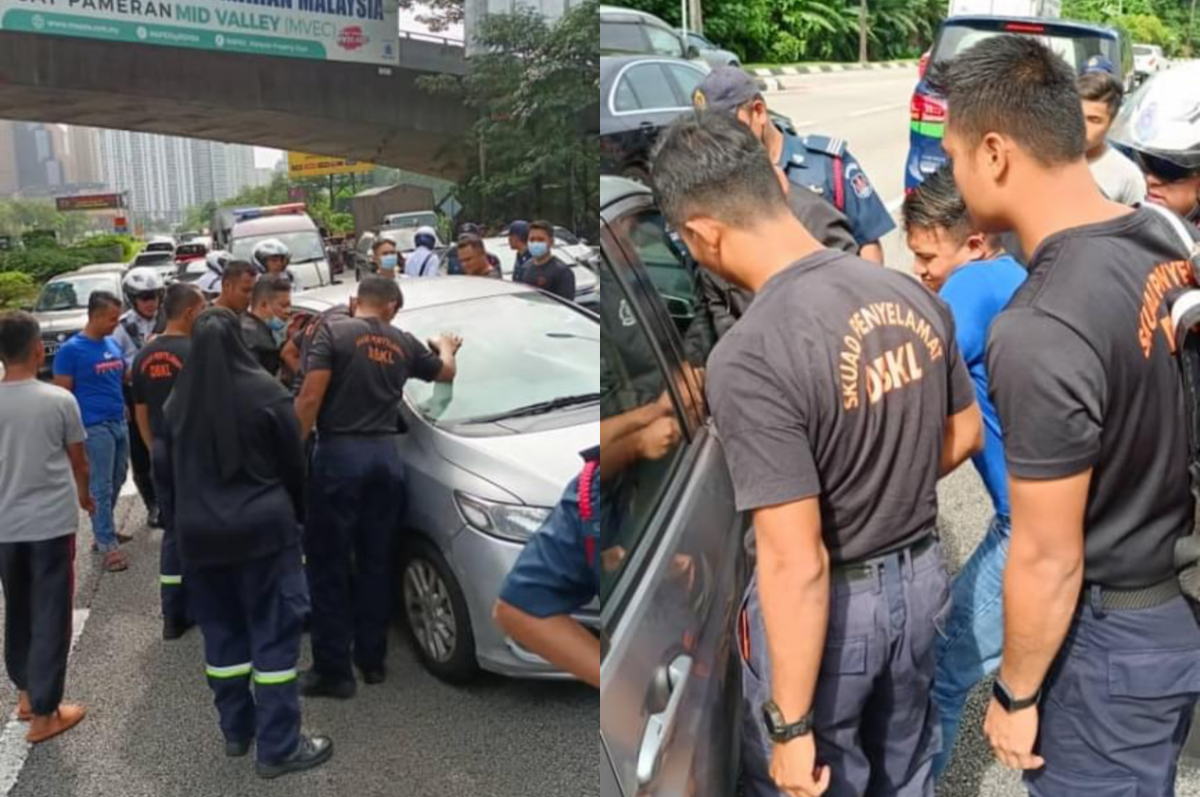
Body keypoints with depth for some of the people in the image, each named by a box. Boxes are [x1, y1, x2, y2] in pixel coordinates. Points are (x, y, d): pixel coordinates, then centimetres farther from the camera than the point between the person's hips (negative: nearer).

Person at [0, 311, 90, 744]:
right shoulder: (59, 400, -11)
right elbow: (78, 461, 1)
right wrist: (84, 495, 20)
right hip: (52, 521, -3)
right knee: (50, 616, 4)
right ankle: (43, 713, 8)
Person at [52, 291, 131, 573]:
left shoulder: (113, 344, 11)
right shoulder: (71, 350, -8)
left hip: (119, 423, 7)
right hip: (94, 427, -7)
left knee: (116, 482, 14)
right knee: (101, 487, -2)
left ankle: (104, 531, 29)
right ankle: (108, 545, 3)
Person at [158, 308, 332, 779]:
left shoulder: (177, 401, 4)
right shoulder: (265, 392, -9)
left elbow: (163, 471, 10)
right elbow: (293, 463, -3)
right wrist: (297, 514, 13)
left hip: (199, 534, 5)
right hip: (262, 528, -5)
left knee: (222, 633, 16)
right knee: (274, 635, -1)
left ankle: (237, 731, 26)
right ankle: (278, 747, 1)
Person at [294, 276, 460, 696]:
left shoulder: (332, 330, -3)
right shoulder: (404, 343, 10)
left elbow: (310, 399, -11)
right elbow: (447, 371, 29)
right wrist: (446, 346, 50)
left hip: (340, 453, -4)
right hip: (386, 455, 4)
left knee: (329, 564, 2)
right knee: (376, 562, 14)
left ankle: (333, 670, 5)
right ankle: (372, 660, 23)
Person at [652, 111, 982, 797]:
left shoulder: (749, 358, -30)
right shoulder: (912, 294, -7)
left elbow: (796, 566, -29)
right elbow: (967, 436, 7)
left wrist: (790, 726, -19)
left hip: (830, 606, -6)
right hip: (921, 578, 7)